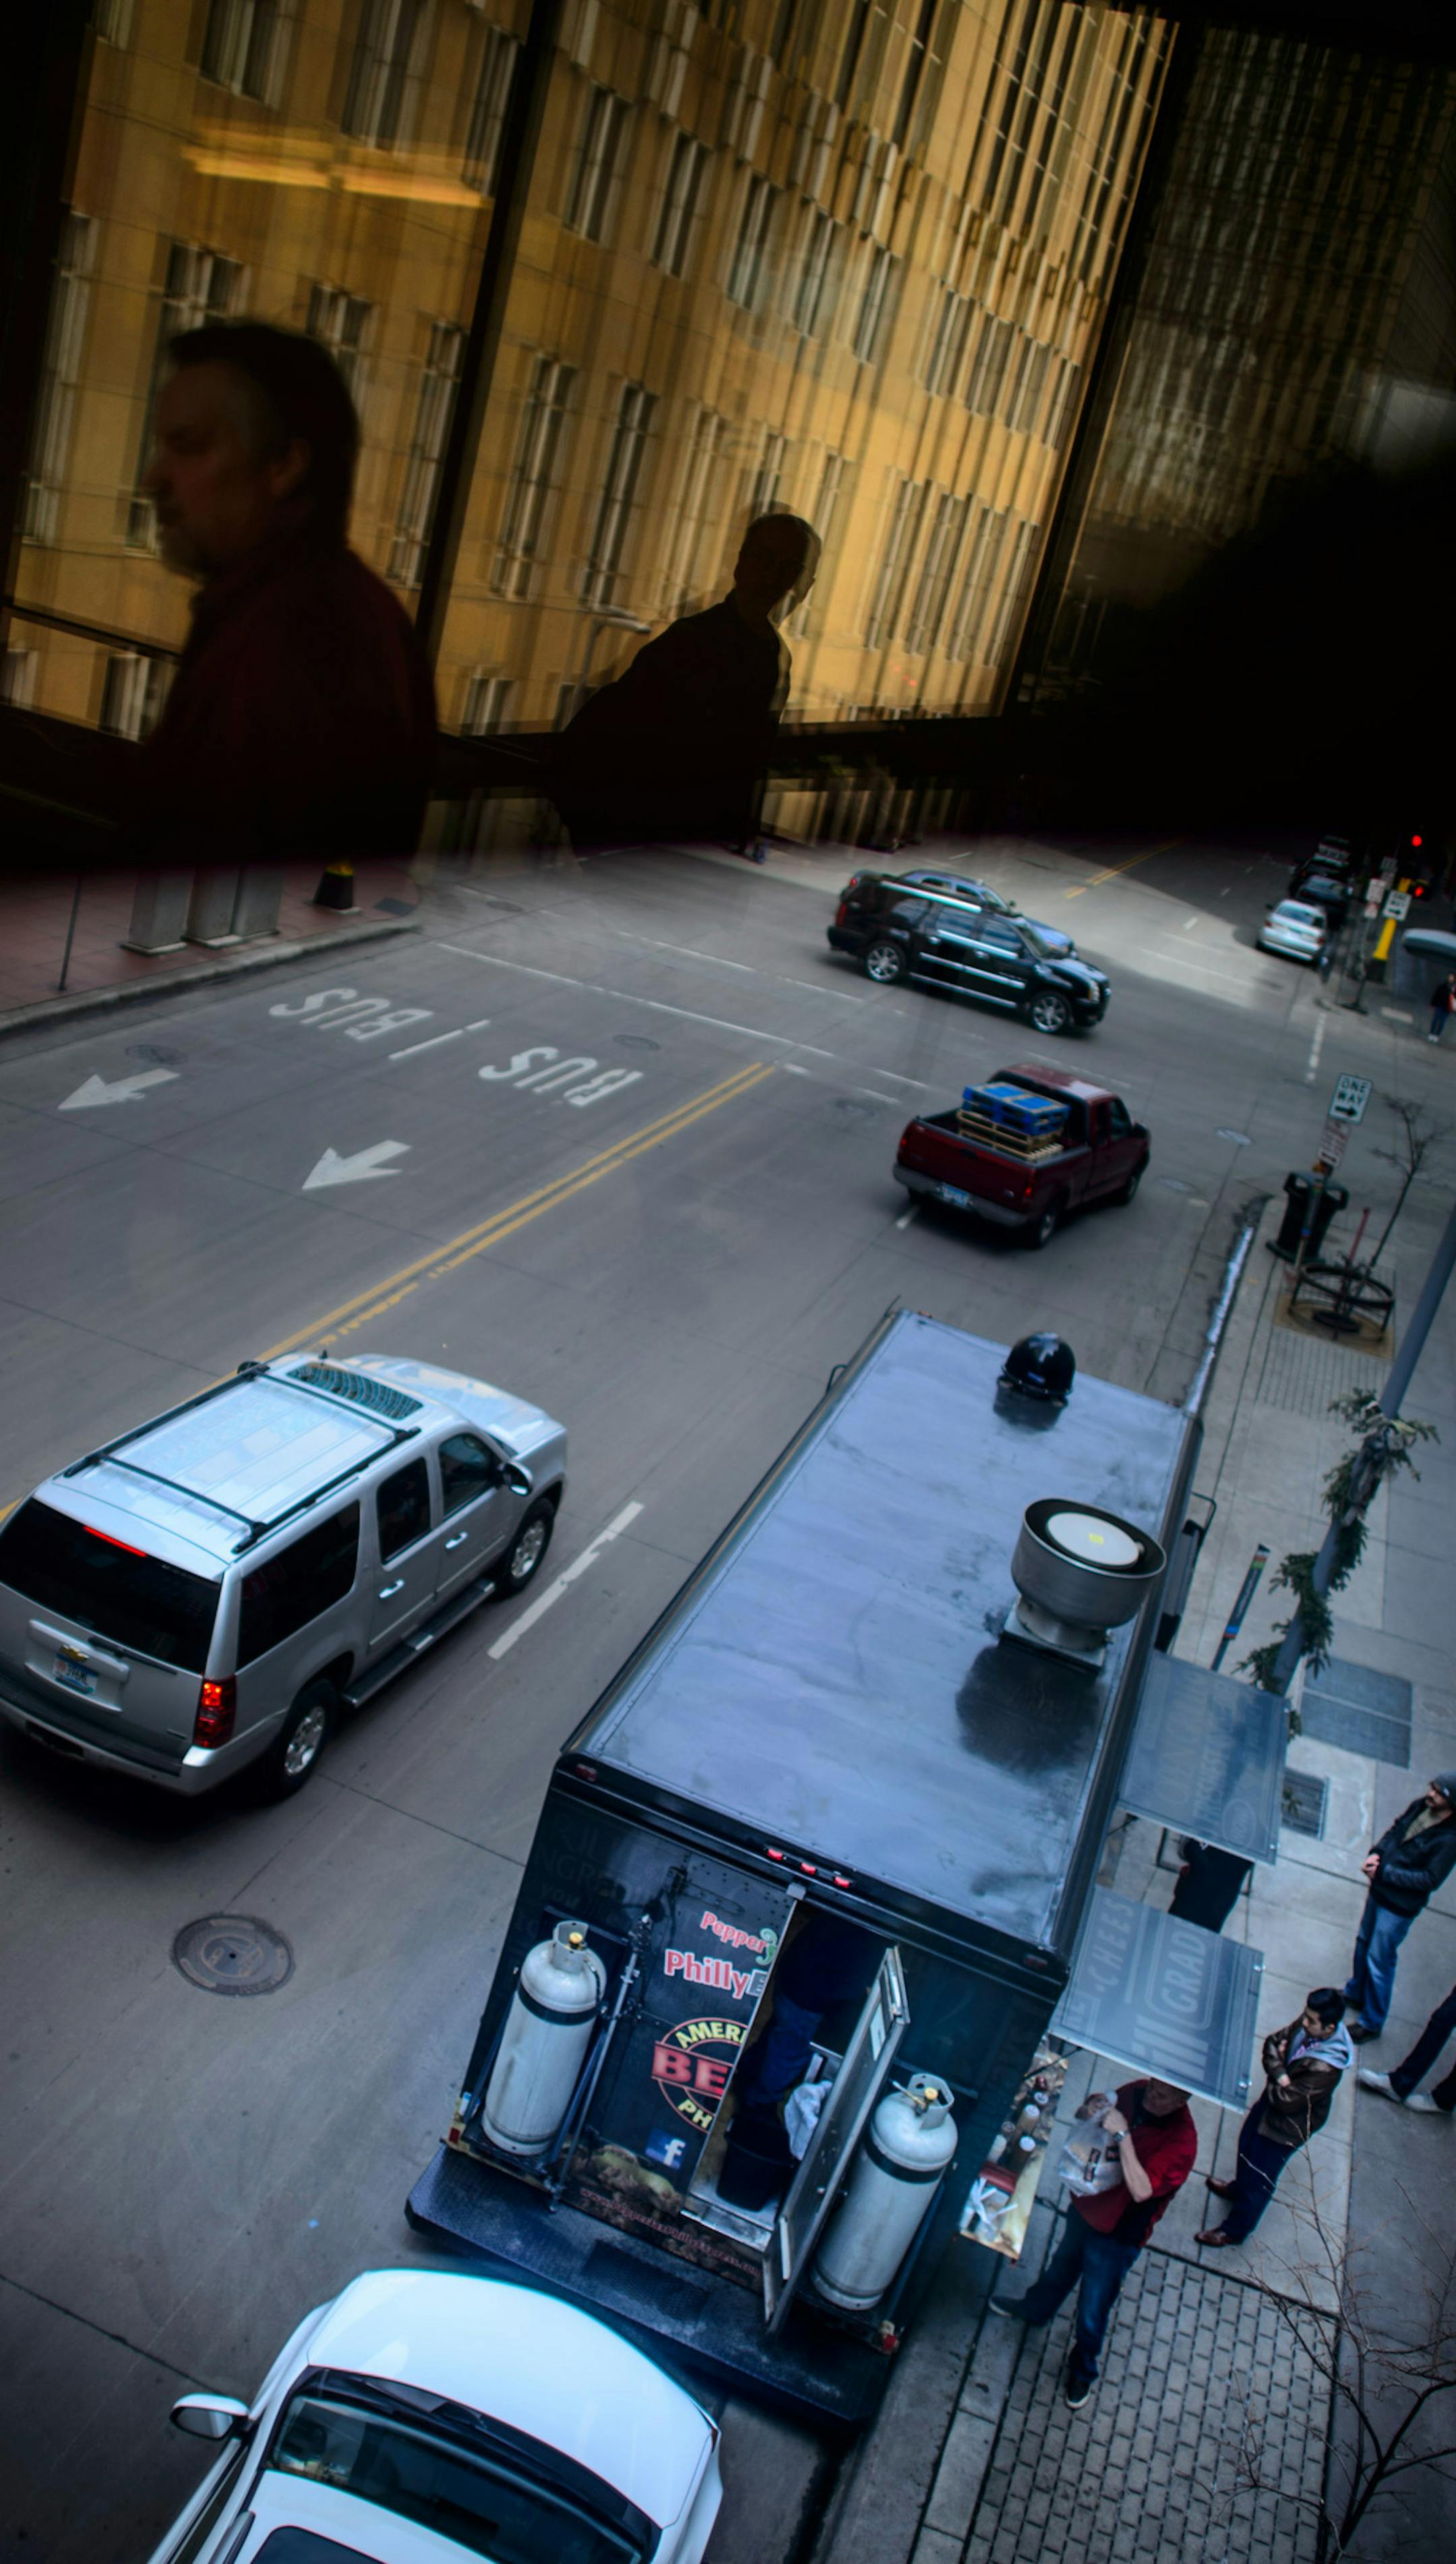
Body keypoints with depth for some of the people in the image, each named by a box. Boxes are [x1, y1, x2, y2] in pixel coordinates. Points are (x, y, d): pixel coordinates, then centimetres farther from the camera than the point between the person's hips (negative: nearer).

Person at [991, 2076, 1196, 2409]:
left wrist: (1123, 2135, -41)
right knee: (1062, 2267, 32)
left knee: (1091, 2316, 10)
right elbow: (1083, 2116, 1)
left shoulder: (1182, 2141, -31)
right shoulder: (1134, 2094, -15)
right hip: (1086, 2206, 5)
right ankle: (1035, 2309, 61)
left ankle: (1083, 2372, 40)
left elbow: (1141, 2190, -38)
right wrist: (1091, 2109, -22)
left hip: (1116, 2235, -5)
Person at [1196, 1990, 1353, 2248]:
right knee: (1247, 2144, 32)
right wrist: (1280, 2073, -24)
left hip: (1287, 2125, -7)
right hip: (1271, 2101, 7)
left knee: (1260, 2179, 14)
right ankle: (1239, 2188, 61)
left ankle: (1236, 2229, 38)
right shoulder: (1307, 2025, -20)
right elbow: (1274, 2042, -8)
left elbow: (1287, 2101, -33)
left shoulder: (1325, 2069, -40)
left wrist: (1275, 2080, -16)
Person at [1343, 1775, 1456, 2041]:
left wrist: (1384, 1872, -24)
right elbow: (1394, 1830, 8)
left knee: (1379, 1960, 4)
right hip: (1379, 1890, 7)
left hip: (1399, 1907, -7)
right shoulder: (1419, 1807, -7)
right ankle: (1355, 1993, 49)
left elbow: (1430, 1879, -25)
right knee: (1364, 1942, 26)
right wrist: (1376, 1853, -10)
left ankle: (1371, 2023, 23)